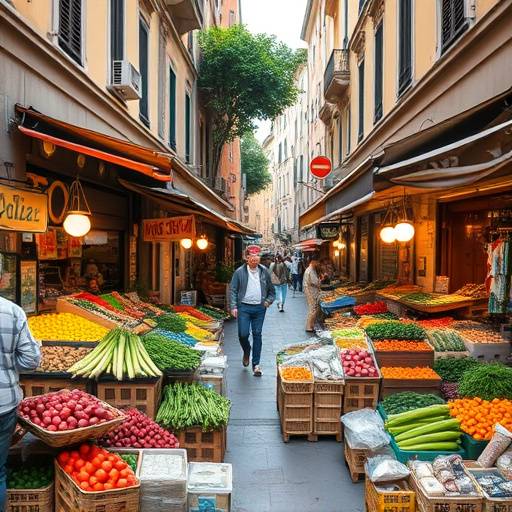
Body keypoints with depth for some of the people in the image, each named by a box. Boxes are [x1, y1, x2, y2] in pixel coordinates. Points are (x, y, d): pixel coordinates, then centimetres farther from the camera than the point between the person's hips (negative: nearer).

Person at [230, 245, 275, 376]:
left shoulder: (264, 271, 8)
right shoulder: (239, 272, 0)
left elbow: (271, 290, 16)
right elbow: (233, 290, 1)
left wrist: (268, 301, 0)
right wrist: (233, 306, -8)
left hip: (259, 308, 2)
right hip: (244, 307, -2)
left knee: (257, 335, 3)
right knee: (243, 334, -5)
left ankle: (256, 364, 11)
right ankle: (246, 351, 28)